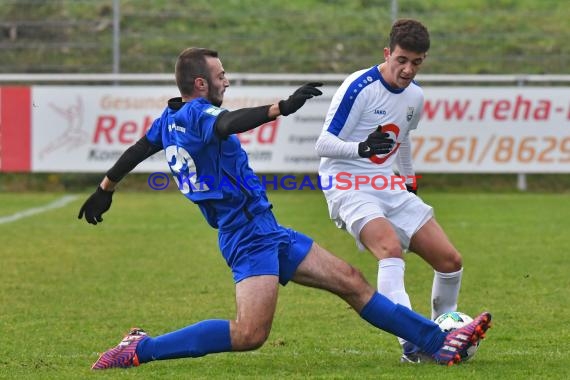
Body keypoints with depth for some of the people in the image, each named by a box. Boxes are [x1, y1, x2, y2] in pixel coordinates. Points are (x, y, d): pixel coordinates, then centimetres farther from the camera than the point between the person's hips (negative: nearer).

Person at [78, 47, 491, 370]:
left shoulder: (170, 118, 15)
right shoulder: (196, 114, -15)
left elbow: (137, 150, 29)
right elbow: (229, 124, -38)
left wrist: (105, 189, 43)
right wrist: (282, 107, -49)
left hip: (266, 231, 11)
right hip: (249, 236, -11)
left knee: (351, 281, 8)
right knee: (250, 333, -23)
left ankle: (440, 342, 11)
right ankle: (140, 349, -10)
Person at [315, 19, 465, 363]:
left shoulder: (415, 96, 8)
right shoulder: (359, 87, -15)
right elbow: (324, 144, -16)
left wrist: (410, 180, 33)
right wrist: (362, 148, -33)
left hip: (389, 187, 7)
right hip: (349, 188, -7)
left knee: (450, 260, 0)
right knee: (391, 247, -33)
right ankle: (411, 342, -42)